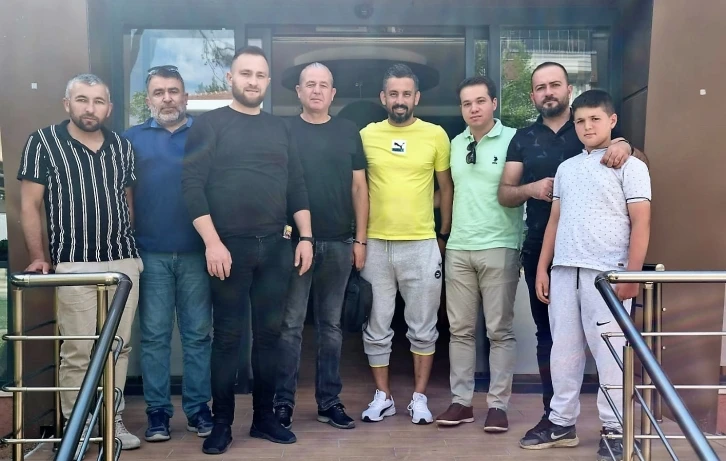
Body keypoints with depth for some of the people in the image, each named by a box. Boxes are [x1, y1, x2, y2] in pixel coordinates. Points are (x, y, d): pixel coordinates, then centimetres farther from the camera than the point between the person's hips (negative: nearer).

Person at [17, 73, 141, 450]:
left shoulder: (123, 147, 10)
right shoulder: (43, 143, -1)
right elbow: (30, 205, -2)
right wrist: (38, 257, -6)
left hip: (125, 261, 4)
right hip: (75, 264, -4)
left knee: (119, 346, 8)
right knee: (78, 351, -1)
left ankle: (112, 420, 19)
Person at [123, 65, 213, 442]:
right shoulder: (132, 139, 10)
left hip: (196, 252, 0)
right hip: (150, 253, 1)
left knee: (197, 334, 5)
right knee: (154, 336, 5)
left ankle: (198, 407, 15)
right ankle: (157, 410, 15)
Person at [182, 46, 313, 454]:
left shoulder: (280, 129, 13)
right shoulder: (211, 124, 0)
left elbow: (297, 187, 14)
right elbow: (192, 185, -8)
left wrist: (306, 237, 6)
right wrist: (212, 242, -15)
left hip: (276, 247, 4)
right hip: (229, 246, -4)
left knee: (270, 333, 9)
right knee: (228, 336, 3)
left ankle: (265, 416, 21)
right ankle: (222, 423, 15)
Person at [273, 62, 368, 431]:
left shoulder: (349, 132, 9)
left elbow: (358, 187, 9)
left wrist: (360, 238, 4)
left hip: (339, 243, 3)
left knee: (331, 325, 10)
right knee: (290, 325, 1)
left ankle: (329, 401, 19)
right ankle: (283, 402, 11)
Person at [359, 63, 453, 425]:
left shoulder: (435, 135, 1)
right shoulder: (367, 135, 3)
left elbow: (446, 186, 9)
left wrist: (445, 232, 7)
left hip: (422, 245, -1)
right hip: (376, 244, 1)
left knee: (423, 329, 7)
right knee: (376, 329, 9)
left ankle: (419, 397, 21)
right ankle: (383, 396, 23)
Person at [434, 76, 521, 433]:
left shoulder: (513, 140, -5)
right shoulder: (455, 144, 12)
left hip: (499, 248, -5)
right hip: (458, 249, 5)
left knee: (499, 330, 3)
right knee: (460, 329, 8)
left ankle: (498, 404, 11)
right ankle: (461, 401, 18)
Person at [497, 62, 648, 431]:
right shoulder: (523, 139, 10)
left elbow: (643, 166, -2)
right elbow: (504, 194, 7)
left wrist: (625, 147, -24)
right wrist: (530, 189, -15)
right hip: (541, 250, 2)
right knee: (547, 332, 9)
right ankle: (554, 413, 21)